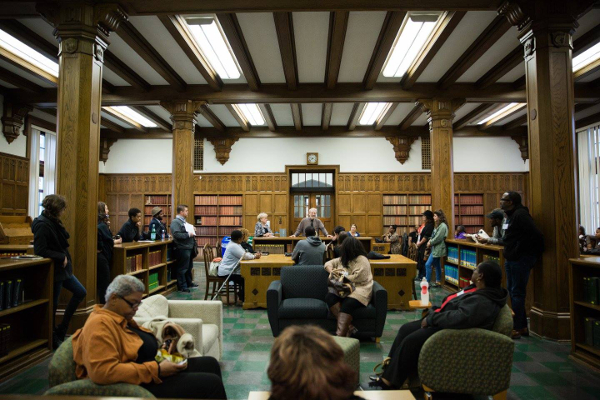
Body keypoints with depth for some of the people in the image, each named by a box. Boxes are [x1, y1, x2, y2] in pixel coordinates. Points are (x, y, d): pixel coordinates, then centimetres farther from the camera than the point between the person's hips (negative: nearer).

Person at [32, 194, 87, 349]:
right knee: (53, 304, 4)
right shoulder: (42, 225, -19)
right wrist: (61, 257, -19)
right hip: (53, 270, -10)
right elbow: (40, 250, -24)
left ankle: (61, 329, 24)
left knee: (80, 292, 15)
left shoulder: (53, 222, 9)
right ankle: (53, 338, 22)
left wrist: (65, 258, 2)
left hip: (62, 268, 10)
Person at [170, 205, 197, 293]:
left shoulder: (183, 221, 17)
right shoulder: (175, 222, -13)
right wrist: (188, 234, -20)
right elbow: (176, 234, -25)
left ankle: (189, 283, 31)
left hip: (189, 247, 10)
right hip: (183, 248, -10)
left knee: (189, 267, 19)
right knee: (182, 268, -1)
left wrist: (192, 231, 9)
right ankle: (182, 286, 7)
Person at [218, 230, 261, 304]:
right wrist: (255, 256, -9)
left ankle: (241, 295, 19)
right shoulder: (233, 246, -22)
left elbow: (245, 253, 13)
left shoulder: (235, 244, 11)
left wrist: (254, 255, -3)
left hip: (229, 270, 11)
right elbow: (244, 256, -25)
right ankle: (242, 299, 2)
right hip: (226, 273, -11)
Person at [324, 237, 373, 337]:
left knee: (347, 304, -37)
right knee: (329, 297, -26)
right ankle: (348, 327, -34)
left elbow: (357, 278, -17)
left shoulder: (362, 260, -4)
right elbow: (328, 263, 26)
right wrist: (332, 271, 3)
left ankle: (340, 336, -45)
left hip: (359, 290, -6)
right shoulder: (342, 259, 19)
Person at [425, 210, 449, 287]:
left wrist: (430, 243, -10)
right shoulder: (438, 225, 14)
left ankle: (427, 282, -4)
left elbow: (438, 238, -22)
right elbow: (434, 236, 17)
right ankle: (438, 282, 23)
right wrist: (430, 241, -1)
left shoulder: (443, 226, -18)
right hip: (435, 249, 10)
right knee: (437, 265, 15)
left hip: (438, 249, -10)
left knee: (428, 265, -9)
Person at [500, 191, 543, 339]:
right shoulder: (510, 215, 14)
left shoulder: (520, 214, -17)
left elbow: (535, 235, -24)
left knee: (517, 293, -4)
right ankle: (522, 326, 26)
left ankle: (517, 329, 5)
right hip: (511, 259, 10)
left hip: (521, 259, -10)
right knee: (512, 291, 15)